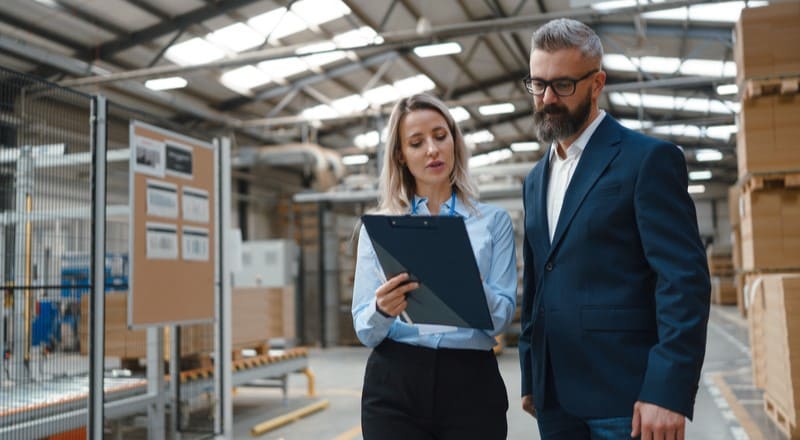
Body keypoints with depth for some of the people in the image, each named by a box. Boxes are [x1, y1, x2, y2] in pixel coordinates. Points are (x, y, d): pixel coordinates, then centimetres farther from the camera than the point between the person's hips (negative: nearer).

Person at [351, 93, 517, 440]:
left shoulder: (493, 221, 4)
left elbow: (503, 316, -3)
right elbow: (364, 330, 1)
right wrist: (382, 310, -22)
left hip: (471, 384, 0)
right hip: (394, 385, 0)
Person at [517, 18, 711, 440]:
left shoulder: (648, 159, -6)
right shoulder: (535, 179, 15)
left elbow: (686, 279, -13)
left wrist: (668, 392, -19)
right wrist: (530, 378, 14)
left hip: (625, 394, -6)